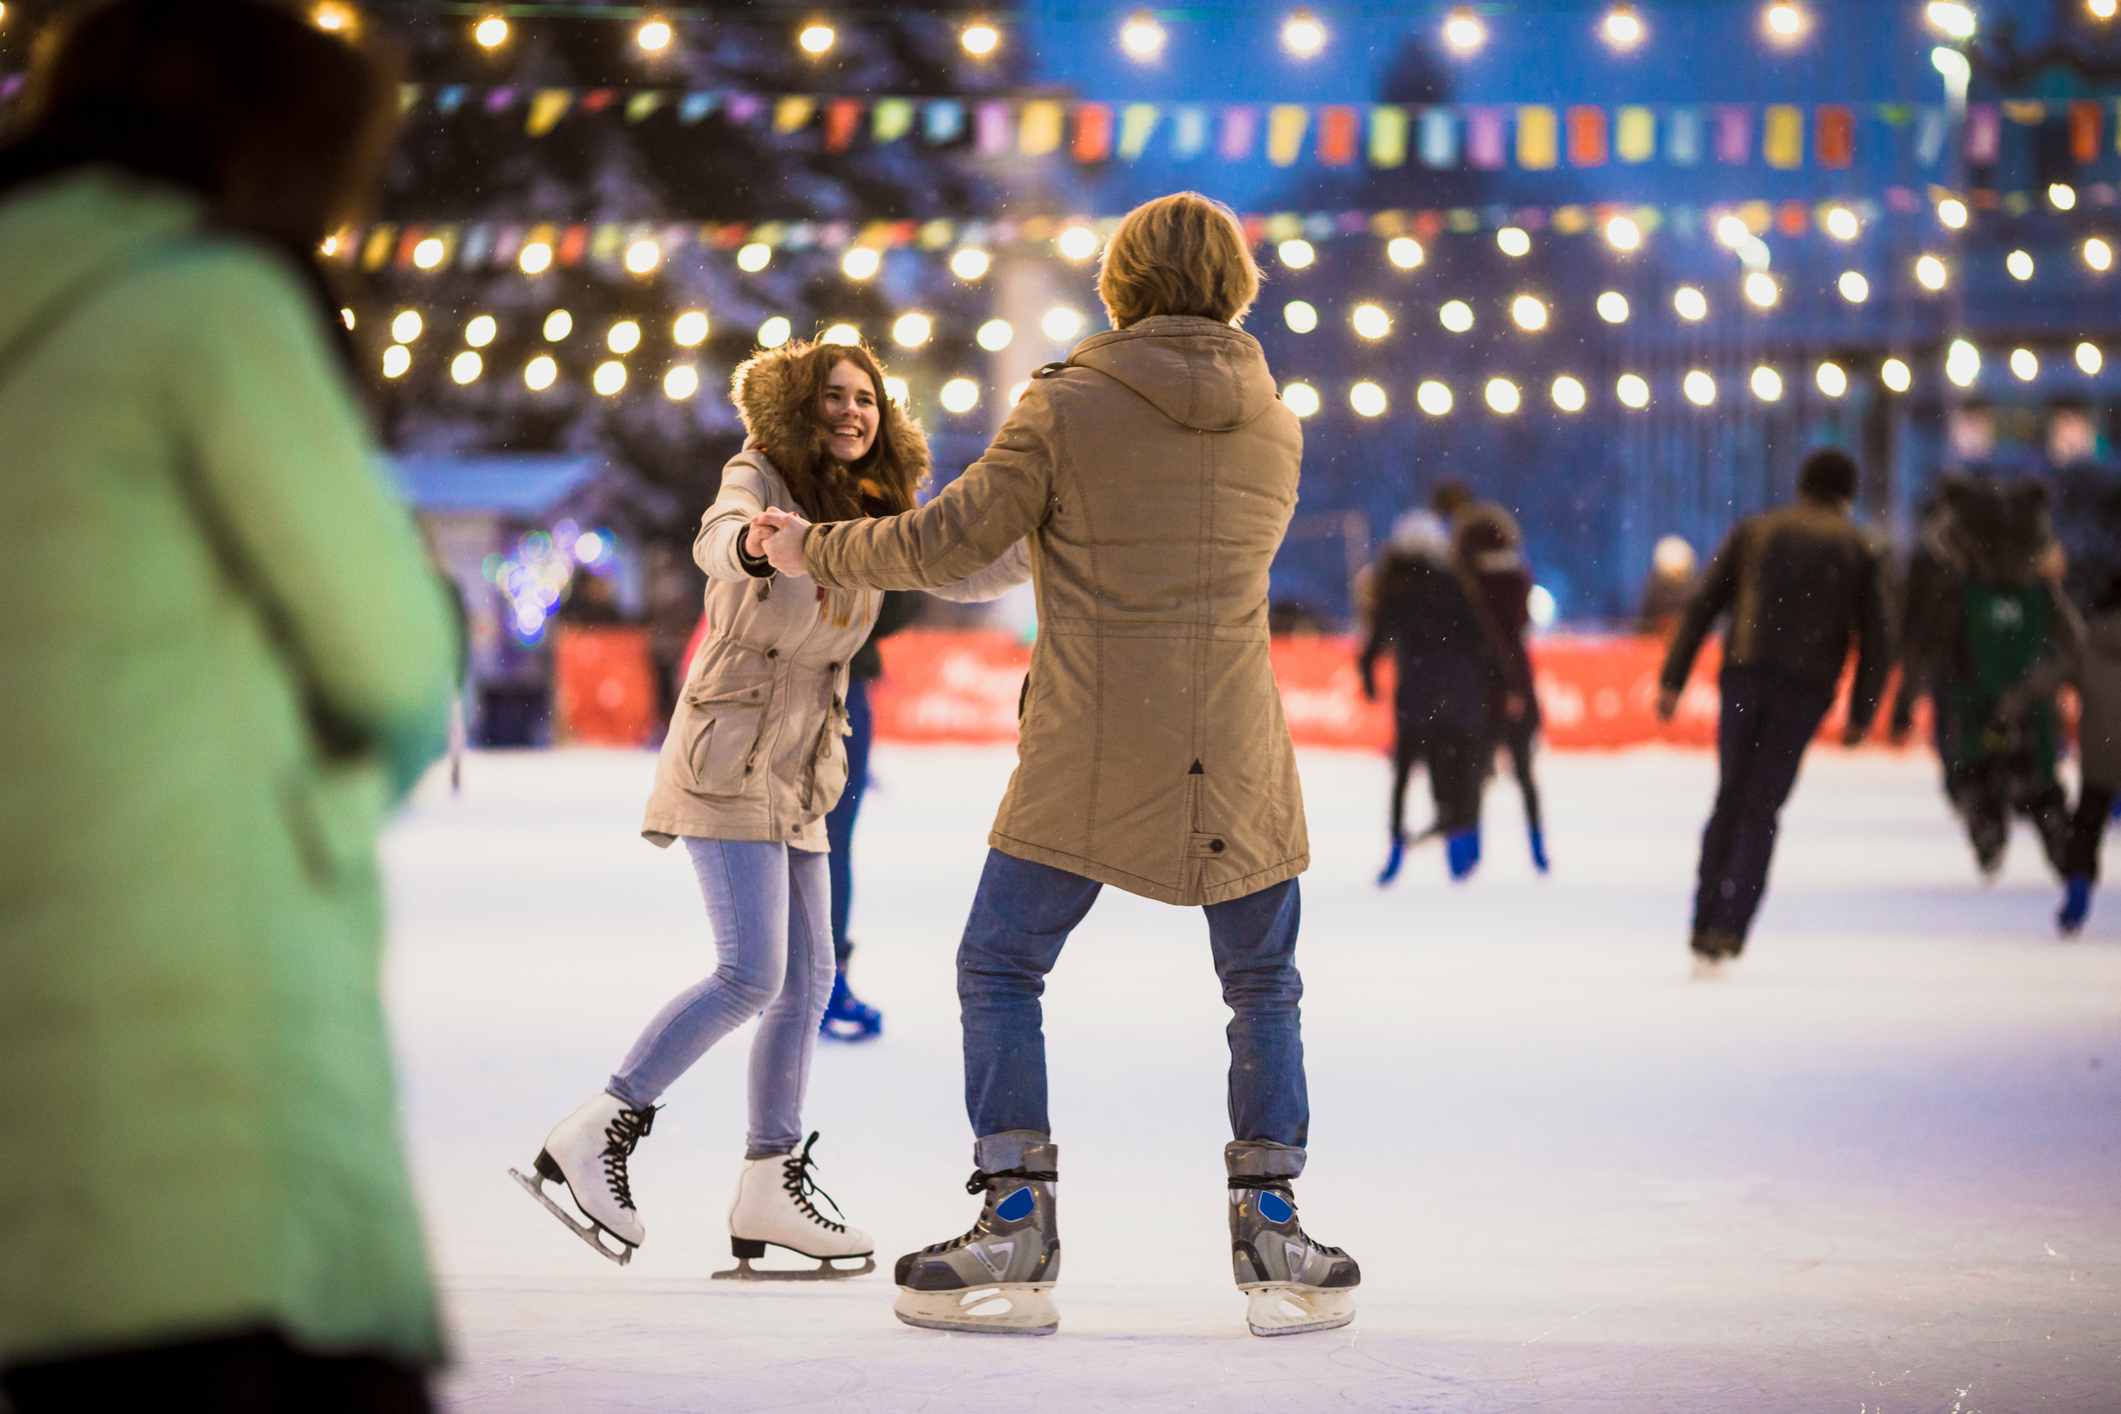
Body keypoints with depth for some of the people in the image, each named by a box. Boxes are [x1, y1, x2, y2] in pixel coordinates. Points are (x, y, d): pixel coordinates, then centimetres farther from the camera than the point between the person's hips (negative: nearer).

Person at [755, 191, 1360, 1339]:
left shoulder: (1066, 406, -4)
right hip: (1235, 758, 3)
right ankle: (1273, 1237, 11)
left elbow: (946, 544, -3)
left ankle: (1014, 1235, 1)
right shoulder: (1276, 429, 8)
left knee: (1000, 974, 8)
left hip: (1087, 762, -3)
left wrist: (814, 550, 13)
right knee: (1263, 989, 15)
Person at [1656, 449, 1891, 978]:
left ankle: (1705, 928, 11)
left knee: (1730, 799, 14)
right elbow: (1874, 641, 6)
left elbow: (1702, 607, 6)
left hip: (1744, 676, 1)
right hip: (1806, 690, -1)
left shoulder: (1753, 532, 14)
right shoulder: (1859, 550, 12)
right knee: (1760, 810, 2)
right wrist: (1861, 714, 12)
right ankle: (1726, 933, -10)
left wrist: (1672, 679, 5)